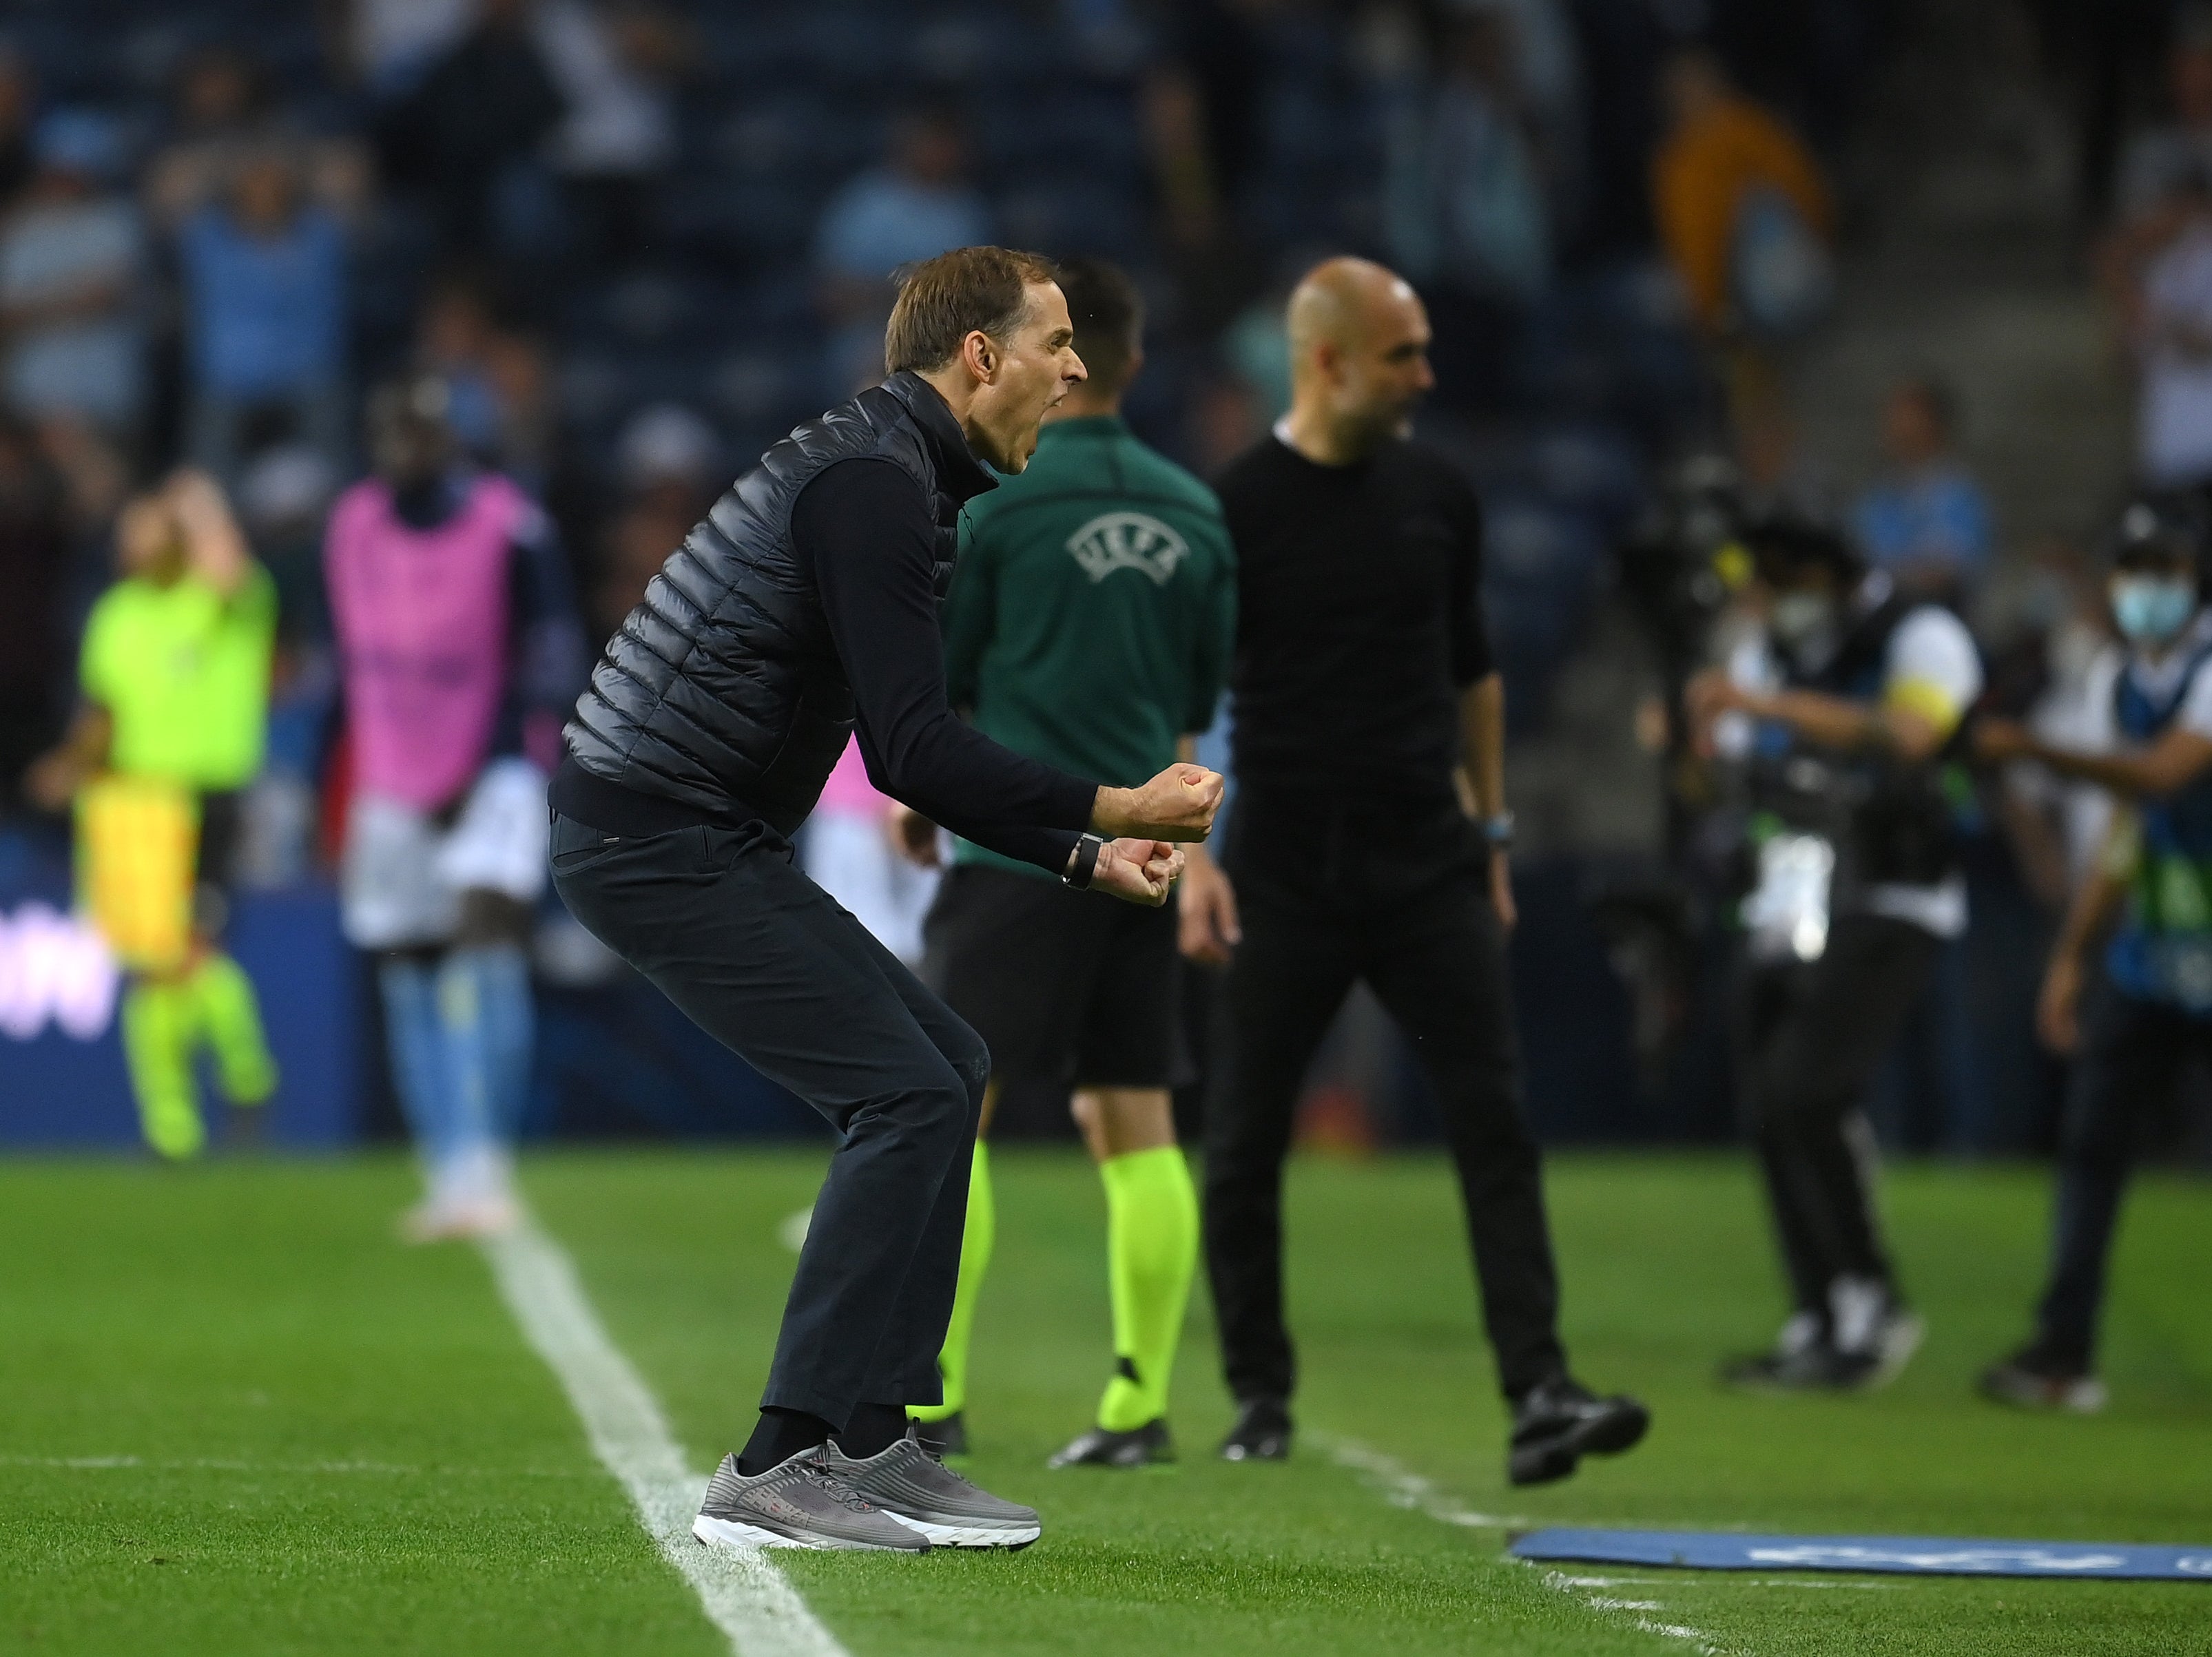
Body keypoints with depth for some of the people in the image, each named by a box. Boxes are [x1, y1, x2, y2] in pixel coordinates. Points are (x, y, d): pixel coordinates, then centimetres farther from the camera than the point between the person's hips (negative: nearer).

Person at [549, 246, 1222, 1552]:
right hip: (668, 842, -11)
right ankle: (794, 1469, -14)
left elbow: (910, 756, 24)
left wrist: (1082, 855, 17)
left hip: (694, 838, 11)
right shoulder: (872, 483, -15)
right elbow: (914, 753, -21)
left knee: (942, 1071, 13)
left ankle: (866, 1437, 13)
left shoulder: (889, 474, 19)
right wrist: (1112, 810, -17)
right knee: (910, 1093, -14)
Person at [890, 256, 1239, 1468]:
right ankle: (1140, 1403, 5)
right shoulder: (1193, 511, 10)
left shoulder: (996, 497, -6)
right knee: (1134, 1122, 7)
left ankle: (932, 1398, -6)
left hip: (1016, 851, -5)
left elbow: (936, 684, -1)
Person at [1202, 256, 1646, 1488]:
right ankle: (1261, 1398, 18)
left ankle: (1539, 1397, -13)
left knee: (1496, 1123, -8)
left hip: (1429, 865, 3)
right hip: (1288, 869, -3)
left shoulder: (1439, 496, 8)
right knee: (1245, 1144, 2)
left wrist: (1493, 833, 17)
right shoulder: (1236, 507, -5)